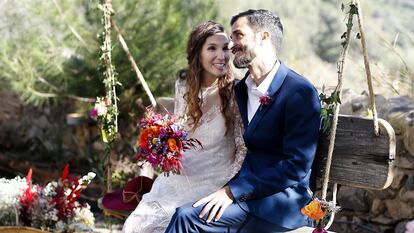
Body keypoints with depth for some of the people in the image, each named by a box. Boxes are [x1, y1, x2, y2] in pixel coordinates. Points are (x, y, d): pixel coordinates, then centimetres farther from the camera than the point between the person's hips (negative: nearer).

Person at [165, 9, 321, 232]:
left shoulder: (300, 93, -12)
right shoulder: (240, 89, 13)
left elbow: (296, 166, -17)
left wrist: (234, 191, -20)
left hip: (281, 201, -7)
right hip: (244, 190, 7)